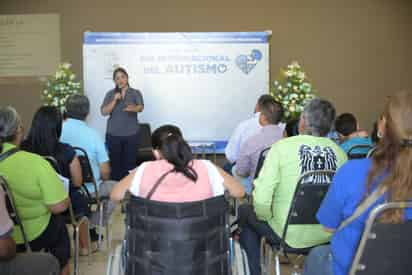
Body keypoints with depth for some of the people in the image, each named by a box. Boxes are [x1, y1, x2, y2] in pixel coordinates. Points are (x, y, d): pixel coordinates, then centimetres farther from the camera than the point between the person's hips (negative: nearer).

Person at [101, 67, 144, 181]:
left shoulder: (136, 93, 5)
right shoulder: (110, 94, 9)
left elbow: (141, 107, -12)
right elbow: (104, 112, 0)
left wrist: (133, 108, -34)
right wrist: (115, 100, -12)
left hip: (131, 134, -1)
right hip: (113, 134, 1)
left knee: (130, 163, -2)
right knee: (115, 162, 1)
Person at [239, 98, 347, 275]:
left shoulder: (282, 147, -15)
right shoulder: (339, 152, -5)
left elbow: (262, 198, -19)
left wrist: (266, 216, 1)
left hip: (290, 236, -4)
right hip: (328, 235, 5)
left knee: (245, 211, 23)